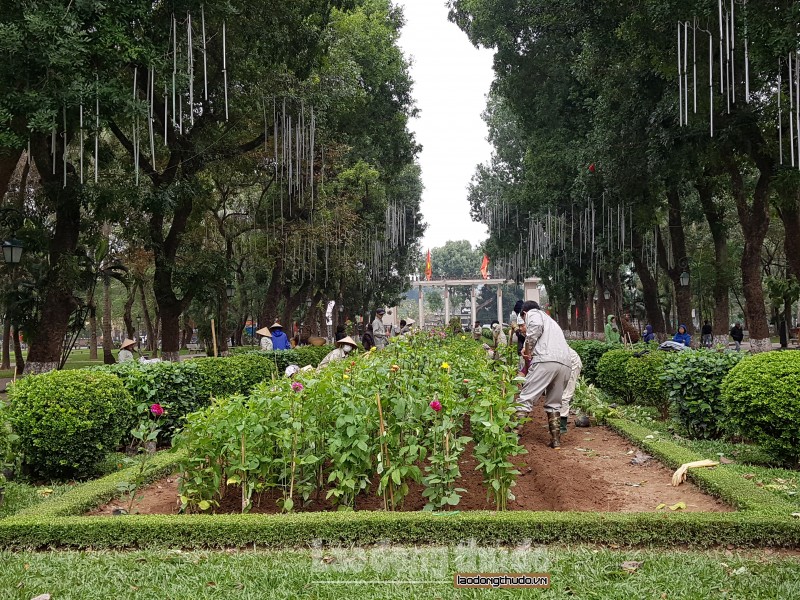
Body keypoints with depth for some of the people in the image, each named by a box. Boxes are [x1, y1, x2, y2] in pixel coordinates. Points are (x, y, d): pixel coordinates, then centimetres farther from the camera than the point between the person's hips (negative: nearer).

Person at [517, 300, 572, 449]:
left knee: (525, 399, -8)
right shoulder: (549, 320, 39)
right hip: (565, 364, 7)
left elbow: (535, 326, -9)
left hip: (546, 360, -7)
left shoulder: (533, 313, 16)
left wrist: (527, 350, -1)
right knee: (554, 404, 18)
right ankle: (556, 441, 16)